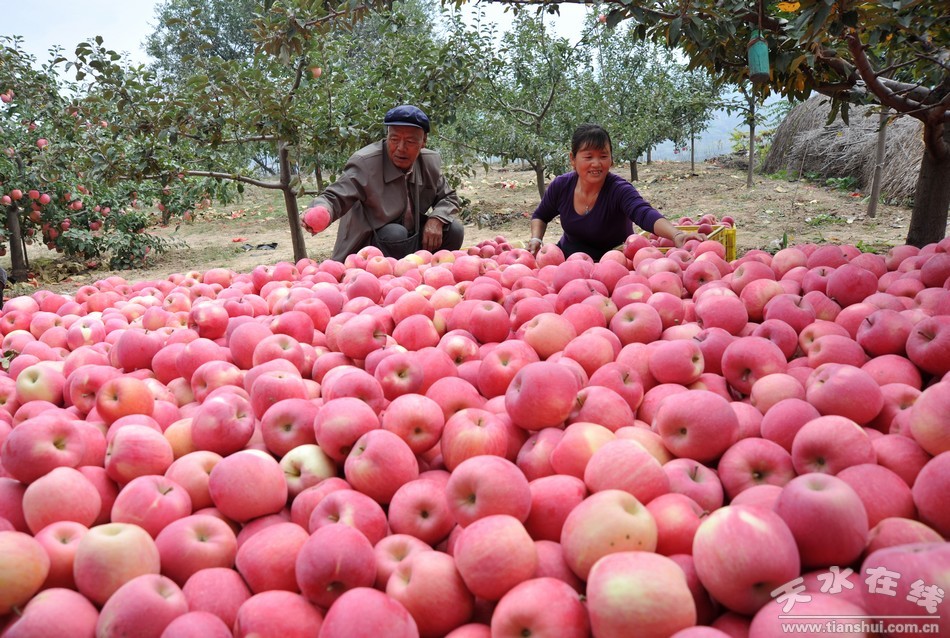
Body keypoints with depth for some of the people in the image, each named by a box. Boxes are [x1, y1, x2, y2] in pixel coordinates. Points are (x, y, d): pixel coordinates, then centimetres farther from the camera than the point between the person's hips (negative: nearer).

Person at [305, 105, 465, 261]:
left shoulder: (431, 161, -4)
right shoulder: (364, 163, -20)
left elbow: (448, 198, 8)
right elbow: (335, 197, -25)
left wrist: (436, 220, -15)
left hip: (412, 241, 5)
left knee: (453, 230, -14)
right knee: (395, 234, -35)